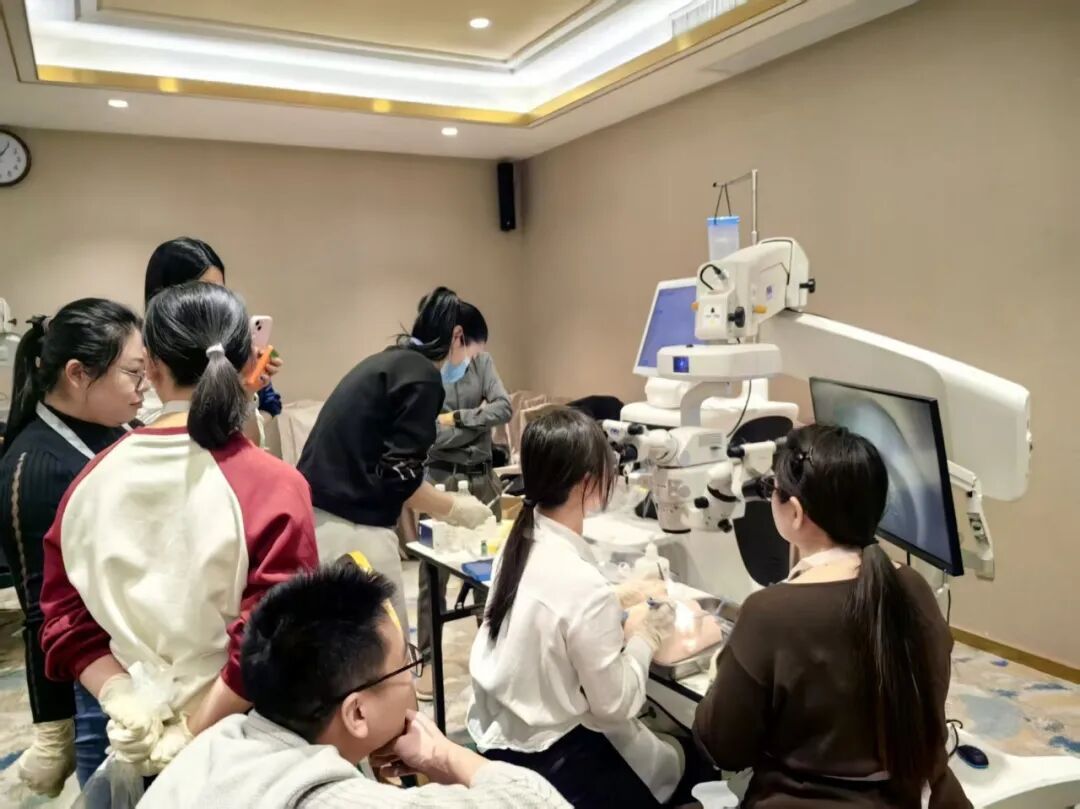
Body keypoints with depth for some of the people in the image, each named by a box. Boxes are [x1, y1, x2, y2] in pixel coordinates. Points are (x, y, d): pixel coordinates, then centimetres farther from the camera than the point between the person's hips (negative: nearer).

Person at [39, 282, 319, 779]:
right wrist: (195, 733, -11)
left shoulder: (96, 478, -6)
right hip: (241, 737, -3)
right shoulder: (273, 486, -20)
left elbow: (67, 617, -1)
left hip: (133, 741, 4)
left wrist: (124, 705, -6)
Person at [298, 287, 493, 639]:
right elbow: (398, 477, -16)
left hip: (314, 517, 9)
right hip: (350, 529, -9)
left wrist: (441, 503, 25)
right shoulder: (422, 377, -10)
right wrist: (455, 509, 0)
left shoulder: (388, 362, 17)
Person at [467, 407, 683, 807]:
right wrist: (642, 635, -6)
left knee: (659, 735, 22)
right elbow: (615, 704, -19)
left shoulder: (519, 544, -7)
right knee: (682, 758, 14)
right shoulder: (583, 583, -30)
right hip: (546, 759, -7)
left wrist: (615, 601, 5)